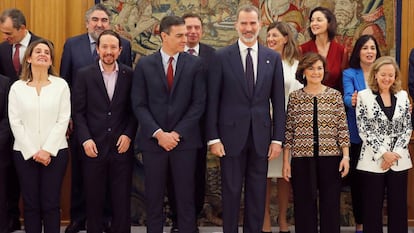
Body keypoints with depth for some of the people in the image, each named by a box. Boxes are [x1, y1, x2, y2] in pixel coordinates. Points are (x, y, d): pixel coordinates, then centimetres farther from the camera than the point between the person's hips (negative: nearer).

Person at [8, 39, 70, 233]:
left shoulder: (61, 85, 3)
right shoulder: (17, 87, 5)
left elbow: (63, 120, -2)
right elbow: (15, 122, 0)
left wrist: (47, 150, -10)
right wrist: (33, 152, -8)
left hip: (55, 152, -1)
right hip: (25, 153, 1)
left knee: (51, 204, 0)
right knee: (30, 204, 5)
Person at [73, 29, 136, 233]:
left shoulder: (129, 75, 4)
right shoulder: (84, 75, 1)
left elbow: (134, 109, 7)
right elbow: (78, 111, 1)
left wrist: (128, 135, -6)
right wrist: (85, 139, -9)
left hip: (121, 147, 1)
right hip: (94, 147, 0)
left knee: (122, 200, 5)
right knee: (94, 200, 8)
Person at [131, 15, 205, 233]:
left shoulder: (195, 64, 1)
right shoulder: (144, 64, 2)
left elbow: (198, 103, -2)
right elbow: (139, 104, -1)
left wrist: (177, 133, -9)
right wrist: (158, 133, -11)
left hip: (184, 140, 0)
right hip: (152, 140, 0)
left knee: (186, 197, 5)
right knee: (153, 197, 7)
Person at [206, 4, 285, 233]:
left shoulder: (273, 58, 5)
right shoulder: (221, 57, -2)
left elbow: (278, 101, 5)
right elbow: (212, 101, -2)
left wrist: (277, 138, 1)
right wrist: (213, 138, -6)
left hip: (261, 136, 2)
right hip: (231, 135, -2)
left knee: (258, 193, 10)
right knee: (231, 192, 7)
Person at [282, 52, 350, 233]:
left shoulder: (335, 95, 5)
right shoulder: (294, 97, 4)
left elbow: (343, 129, 4)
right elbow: (288, 132, 4)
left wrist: (346, 156, -4)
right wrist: (286, 161, 1)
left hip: (330, 159, 0)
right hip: (302, 160, 0)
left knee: (330, 207, 5)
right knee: (304, 208, 6)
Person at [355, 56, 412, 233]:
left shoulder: (403, 96, 8)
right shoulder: (363, 96, -2)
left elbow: (407, 128, 6)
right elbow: (363, 130, -6)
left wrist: (396, 153, -7)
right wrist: (383, 153, -12)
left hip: (399, 160, 3)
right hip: (373, 161, -3)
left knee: (398, 207, 8)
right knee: (372, 208, 4)